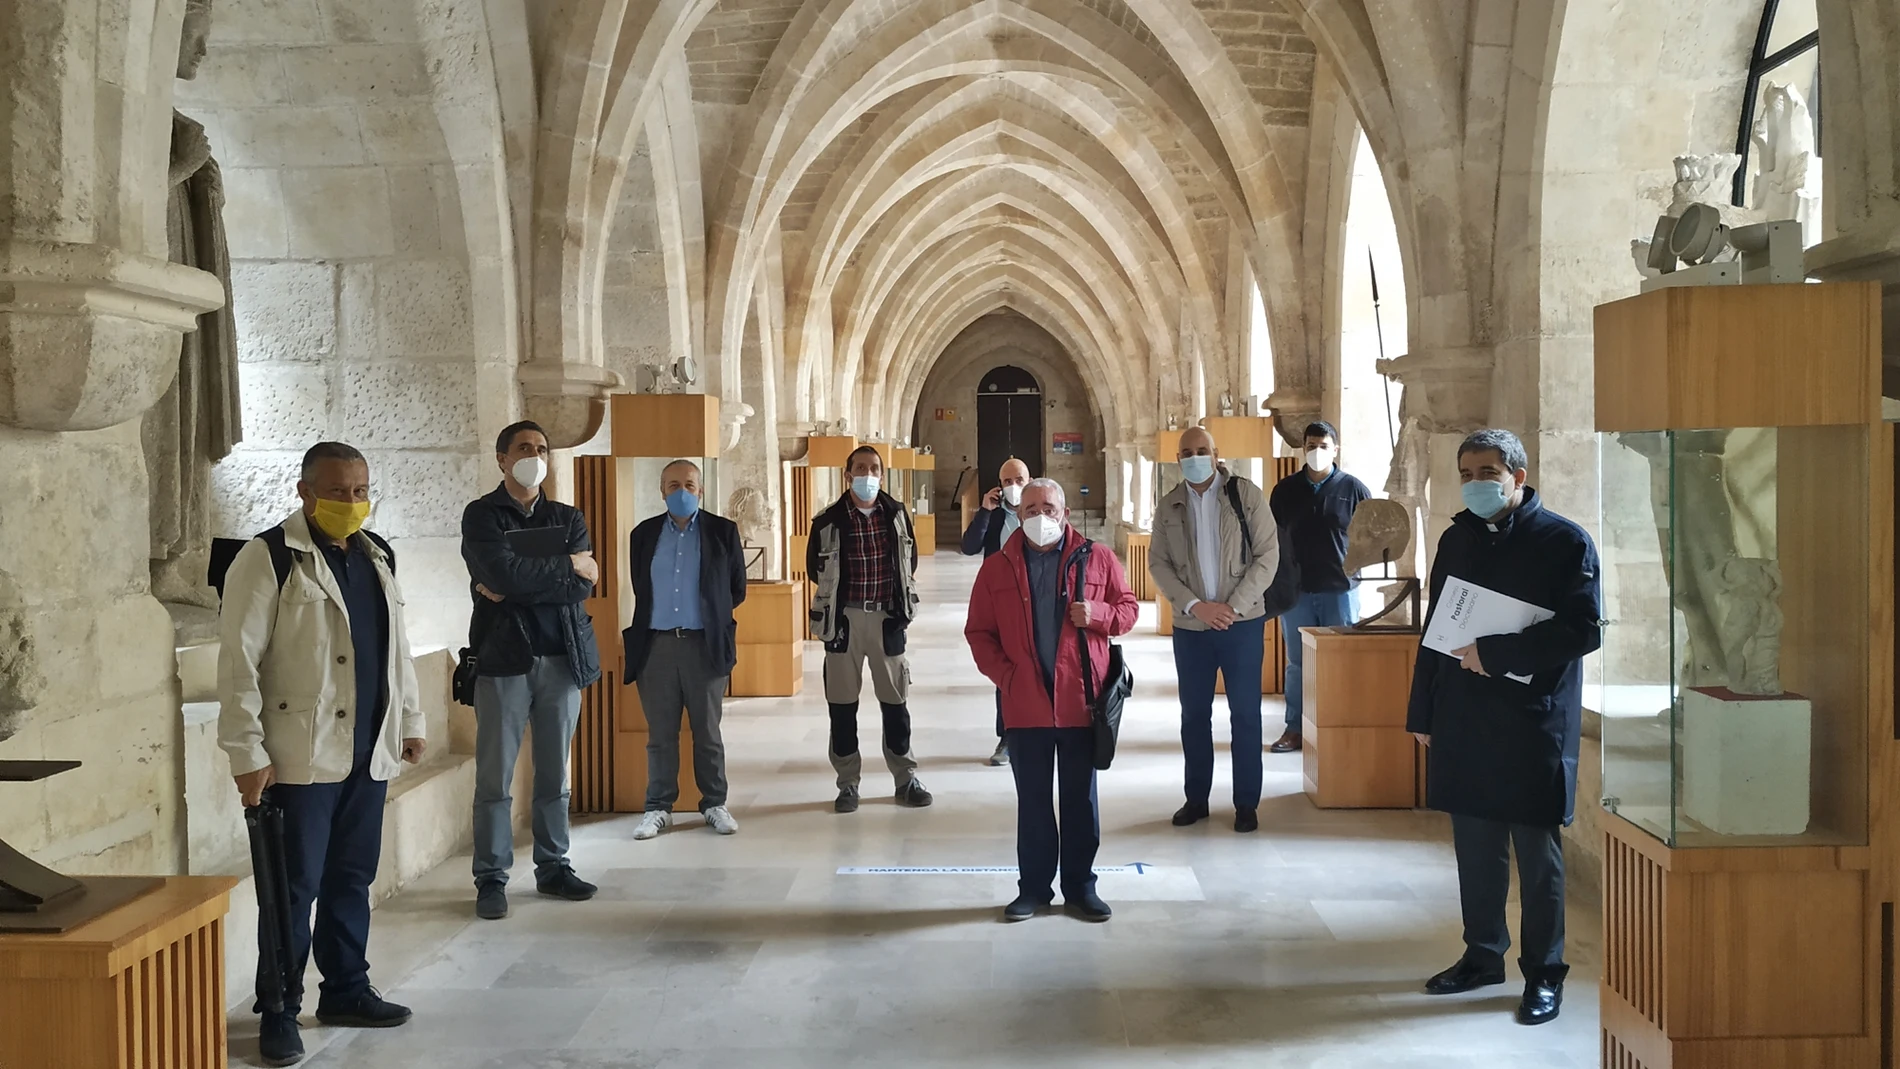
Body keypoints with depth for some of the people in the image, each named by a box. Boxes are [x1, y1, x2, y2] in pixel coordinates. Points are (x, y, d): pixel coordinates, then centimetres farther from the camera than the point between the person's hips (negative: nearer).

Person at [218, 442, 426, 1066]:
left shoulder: (376, 556, 13)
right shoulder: (269, 558, -9)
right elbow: (239, 661, -12)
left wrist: (411, 721, 20)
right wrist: (247, 753, -14)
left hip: (368, 753, 6)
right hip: (301, 757, -6)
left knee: (352, 879, 14)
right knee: (296, 887, -1)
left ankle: (346, 990, 27)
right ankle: (279, 1013, 10)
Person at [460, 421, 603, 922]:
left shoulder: (568, 518, 12)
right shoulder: (481, 515, 0)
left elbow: (584, 585, -3)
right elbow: (503, 573, -17)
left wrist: (516, 588, -12)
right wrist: (567, 566, -7)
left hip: (562, 657, 4)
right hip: (503, 657, -4)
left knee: (555, 774, 10)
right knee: (495, 776, -1)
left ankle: (553, 867, 19)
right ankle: (491, 879, 5)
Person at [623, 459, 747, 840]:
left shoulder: (723, 531, 2)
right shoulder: (643, 534, 8)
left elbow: (736, 590, 8)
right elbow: (640, 589, 16)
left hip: (705, 644, -1)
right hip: (656, 645, 2)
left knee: (707, 732, 6)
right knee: (660, 734, 6)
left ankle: (715, 805, 15)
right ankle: (658, 808, 13)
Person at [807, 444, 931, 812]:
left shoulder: (897, 514, 2)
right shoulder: (829, 520, -5)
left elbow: (909, 561, 14)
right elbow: (815, 568, 8)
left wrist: (901, 596, 9)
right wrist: (840, 593, 10)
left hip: (887, 617, 1)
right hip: (844, 619, -1)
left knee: (895, 699, 7)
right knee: (842, 702, 4)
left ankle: (906, 778, 17)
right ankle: (848, 783, 14)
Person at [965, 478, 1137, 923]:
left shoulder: (1096, 560, 1)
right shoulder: (997, 568, 3)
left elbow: (1128, 608, 8)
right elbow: (979, 632, 5)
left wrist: (1097, 615, -13)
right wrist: (1004, 675, -8)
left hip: (1081, 702, 0)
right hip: (1025, 704, 0)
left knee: (1081, 798, 8)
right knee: (1032, 801, 9)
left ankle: (1080, 888, 19)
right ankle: (1034, 888, 19)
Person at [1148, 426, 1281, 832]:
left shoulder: (1247, 495, -3)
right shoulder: (1169, 506, 5)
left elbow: (1267, 555, -6)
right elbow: (1158, 563, 2)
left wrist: (1233, 606, -13)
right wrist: (1194, 605, -12)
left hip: (1242, 623, -3)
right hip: (1190, 626, 3)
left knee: (1245, 715, 2)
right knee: (1194, 715, 10)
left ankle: (1246, 803, 11)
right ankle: (1196, 798, 20)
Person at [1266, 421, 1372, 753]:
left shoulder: (1353, 489, 0)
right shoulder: (1285, 490, 5)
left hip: (1340, 589, -2)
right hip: (1296, 589, 2)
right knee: (1297, 662, 6)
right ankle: (1294, 729, 12)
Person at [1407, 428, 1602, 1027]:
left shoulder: (1564, 541, -7)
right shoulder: (1457, 539, 11)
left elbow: (1585, 631, -15)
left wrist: (1494, 653, -19)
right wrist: (1422, 715, 13)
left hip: (1534, 724, -5)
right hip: (1463, 723, 5)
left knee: (1538, 854, 3)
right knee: (1475, 848, 12)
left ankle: (1545, 973, 15)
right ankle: (1483, 955, 26)